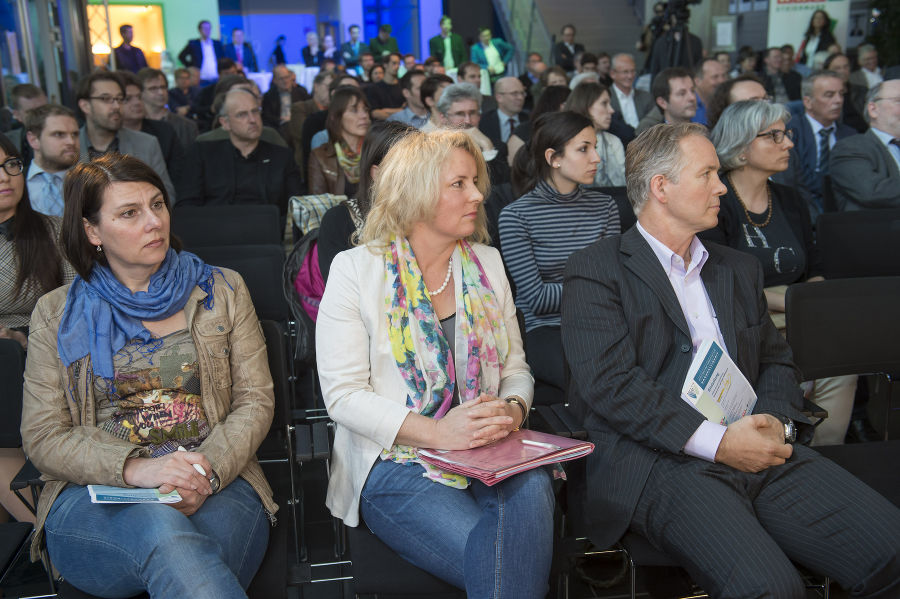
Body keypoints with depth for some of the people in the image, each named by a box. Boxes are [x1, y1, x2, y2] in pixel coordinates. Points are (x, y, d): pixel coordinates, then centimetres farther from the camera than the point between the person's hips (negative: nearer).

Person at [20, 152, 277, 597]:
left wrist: (208, 472, -13)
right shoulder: (56, 314, 11)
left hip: (217, 487, 0)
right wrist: (135, 468, -14)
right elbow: (43, 439, 5)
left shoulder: (222, 290, 12)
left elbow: (255, 402, 6)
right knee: (163, 530, -34)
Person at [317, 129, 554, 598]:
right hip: (394, 461, -4)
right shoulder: (355, 269, -1)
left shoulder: (487, 264, 13)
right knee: (485, 551, -30)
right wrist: (437, 432, -20)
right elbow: (344, 395, -8)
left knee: (531, 488, -30)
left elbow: (516, 368, 15)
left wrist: (511, 410, -10)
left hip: (489, 453, 4)